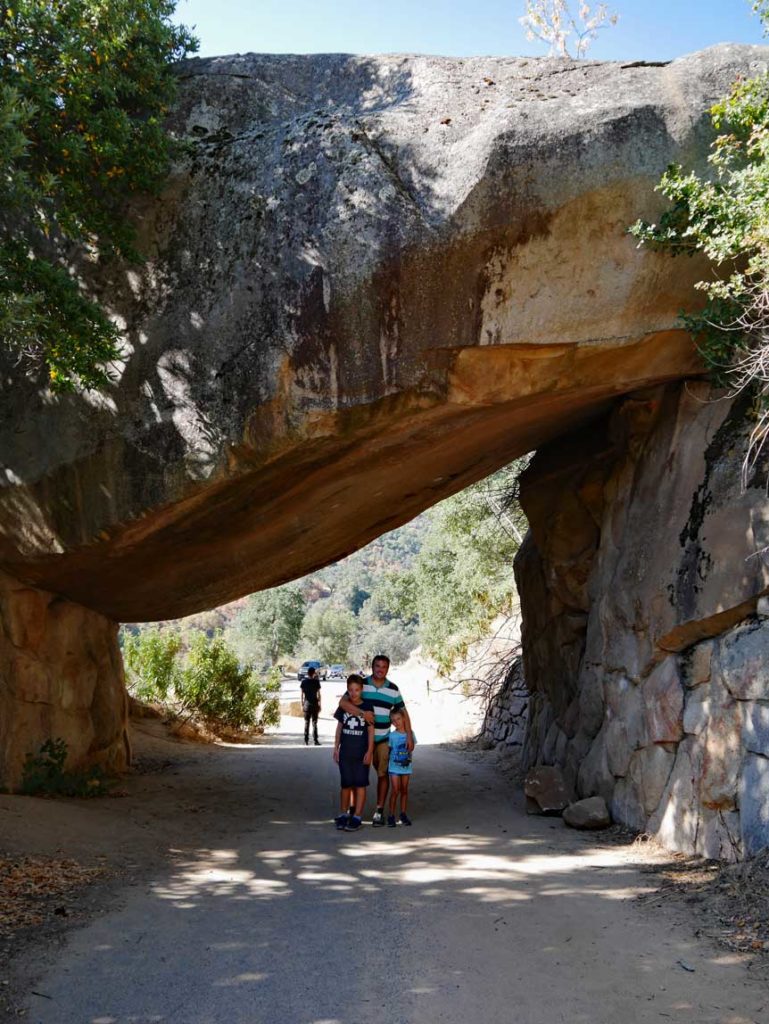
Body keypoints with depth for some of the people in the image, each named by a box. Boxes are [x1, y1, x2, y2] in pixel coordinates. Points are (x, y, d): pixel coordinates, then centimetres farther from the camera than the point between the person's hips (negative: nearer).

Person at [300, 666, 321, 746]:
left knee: (306, 723, 7)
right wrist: (319, 705, 2)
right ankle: (316, 740, -1)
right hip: (314, 704, -2)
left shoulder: (303, 681, 0)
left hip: (306, 704, 2)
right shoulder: (316, 681, -6)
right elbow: (318, 694, -5)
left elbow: (302, 694, 1)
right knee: (314, 723, 2)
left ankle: (306, 741, 5)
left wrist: (302, 705, 7)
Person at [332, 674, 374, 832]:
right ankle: (343, 814, 17)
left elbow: (371, 730, -2)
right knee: (346, 784, 8)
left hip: (361, 752, -2)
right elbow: (339, 728, 9)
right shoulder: (343, 706, 3)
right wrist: (336, 748, 6)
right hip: (345, 752, 2)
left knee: (360, 784, 1)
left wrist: (369, 751, -6)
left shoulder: (367, 707, -4)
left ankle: (357, 817, 5)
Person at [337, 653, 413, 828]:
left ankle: (379, 811, 12)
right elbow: (343, 702, -17)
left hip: (383, 738, 2)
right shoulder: (361, 684, -6)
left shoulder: (393, 689, 3)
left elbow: (403, 712, 8)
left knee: (383, 774, 3)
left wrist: (409, 735, -1)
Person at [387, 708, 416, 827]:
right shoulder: (392, 735, -5)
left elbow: (412, 748, 0)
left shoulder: (409, 733, 1)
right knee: (395, 791, -6)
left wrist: (408, 732, -4)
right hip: (394, 767, -2)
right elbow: (388, 750, 1)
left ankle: (403, 814, 18)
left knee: (404, 790, 10)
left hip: (406, 767, 2)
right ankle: (391, 816, 1)